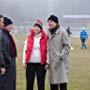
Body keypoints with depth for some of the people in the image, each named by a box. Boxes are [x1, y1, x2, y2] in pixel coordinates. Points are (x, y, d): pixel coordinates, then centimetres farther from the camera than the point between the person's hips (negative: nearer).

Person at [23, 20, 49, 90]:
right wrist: (24, 62, 4)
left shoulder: (45, 38, -1)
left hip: (41, 63, -2)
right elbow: (25, 50, 8)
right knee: (29, 82, 6)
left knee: (41, 83, 3)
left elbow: (47, 51, 0)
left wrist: (47, 63, -4)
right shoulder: (29, 38, 6)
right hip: (30, 63, 2)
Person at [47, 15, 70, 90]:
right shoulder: (49, 33, 14)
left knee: (62, 83, -5)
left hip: (60, 62, -6)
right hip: (52, 63, 6)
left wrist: (61, 56, -15)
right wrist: (48, 60, 12)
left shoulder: (62, 32, -6)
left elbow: (67, 46, -8)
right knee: (53, 83, 10)